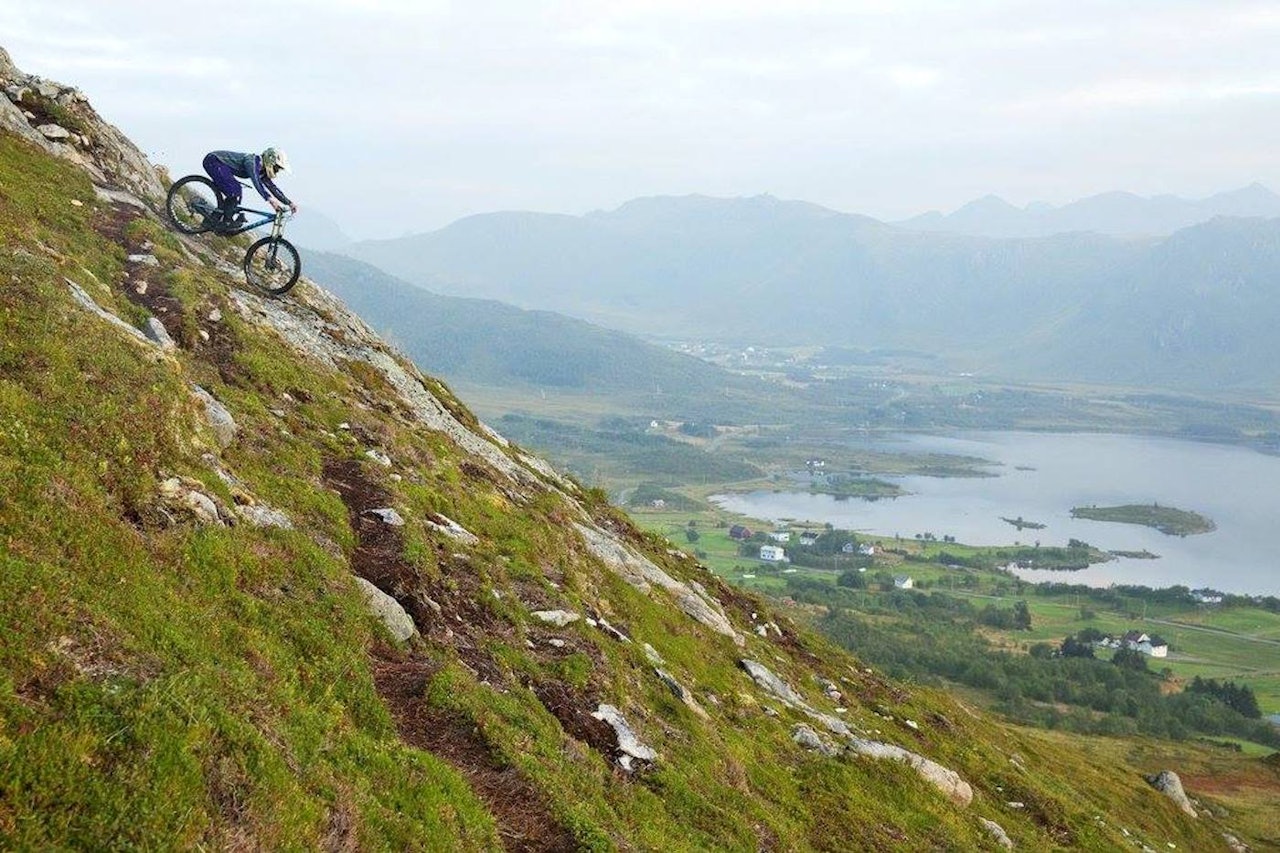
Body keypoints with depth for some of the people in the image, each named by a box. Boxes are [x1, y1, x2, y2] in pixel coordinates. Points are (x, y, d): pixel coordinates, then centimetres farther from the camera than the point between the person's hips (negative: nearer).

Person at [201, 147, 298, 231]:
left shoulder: (262, 171, 4)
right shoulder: (253, 161, -25)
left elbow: (273, 187, 9)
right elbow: (256, 182, -41)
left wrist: (289, 203, 1)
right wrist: (270, 199, -52)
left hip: (218, 163, 10)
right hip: (213, 161, -10)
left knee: (234, 193, 8)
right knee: (235, 191, -19)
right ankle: (226, 222, -12)